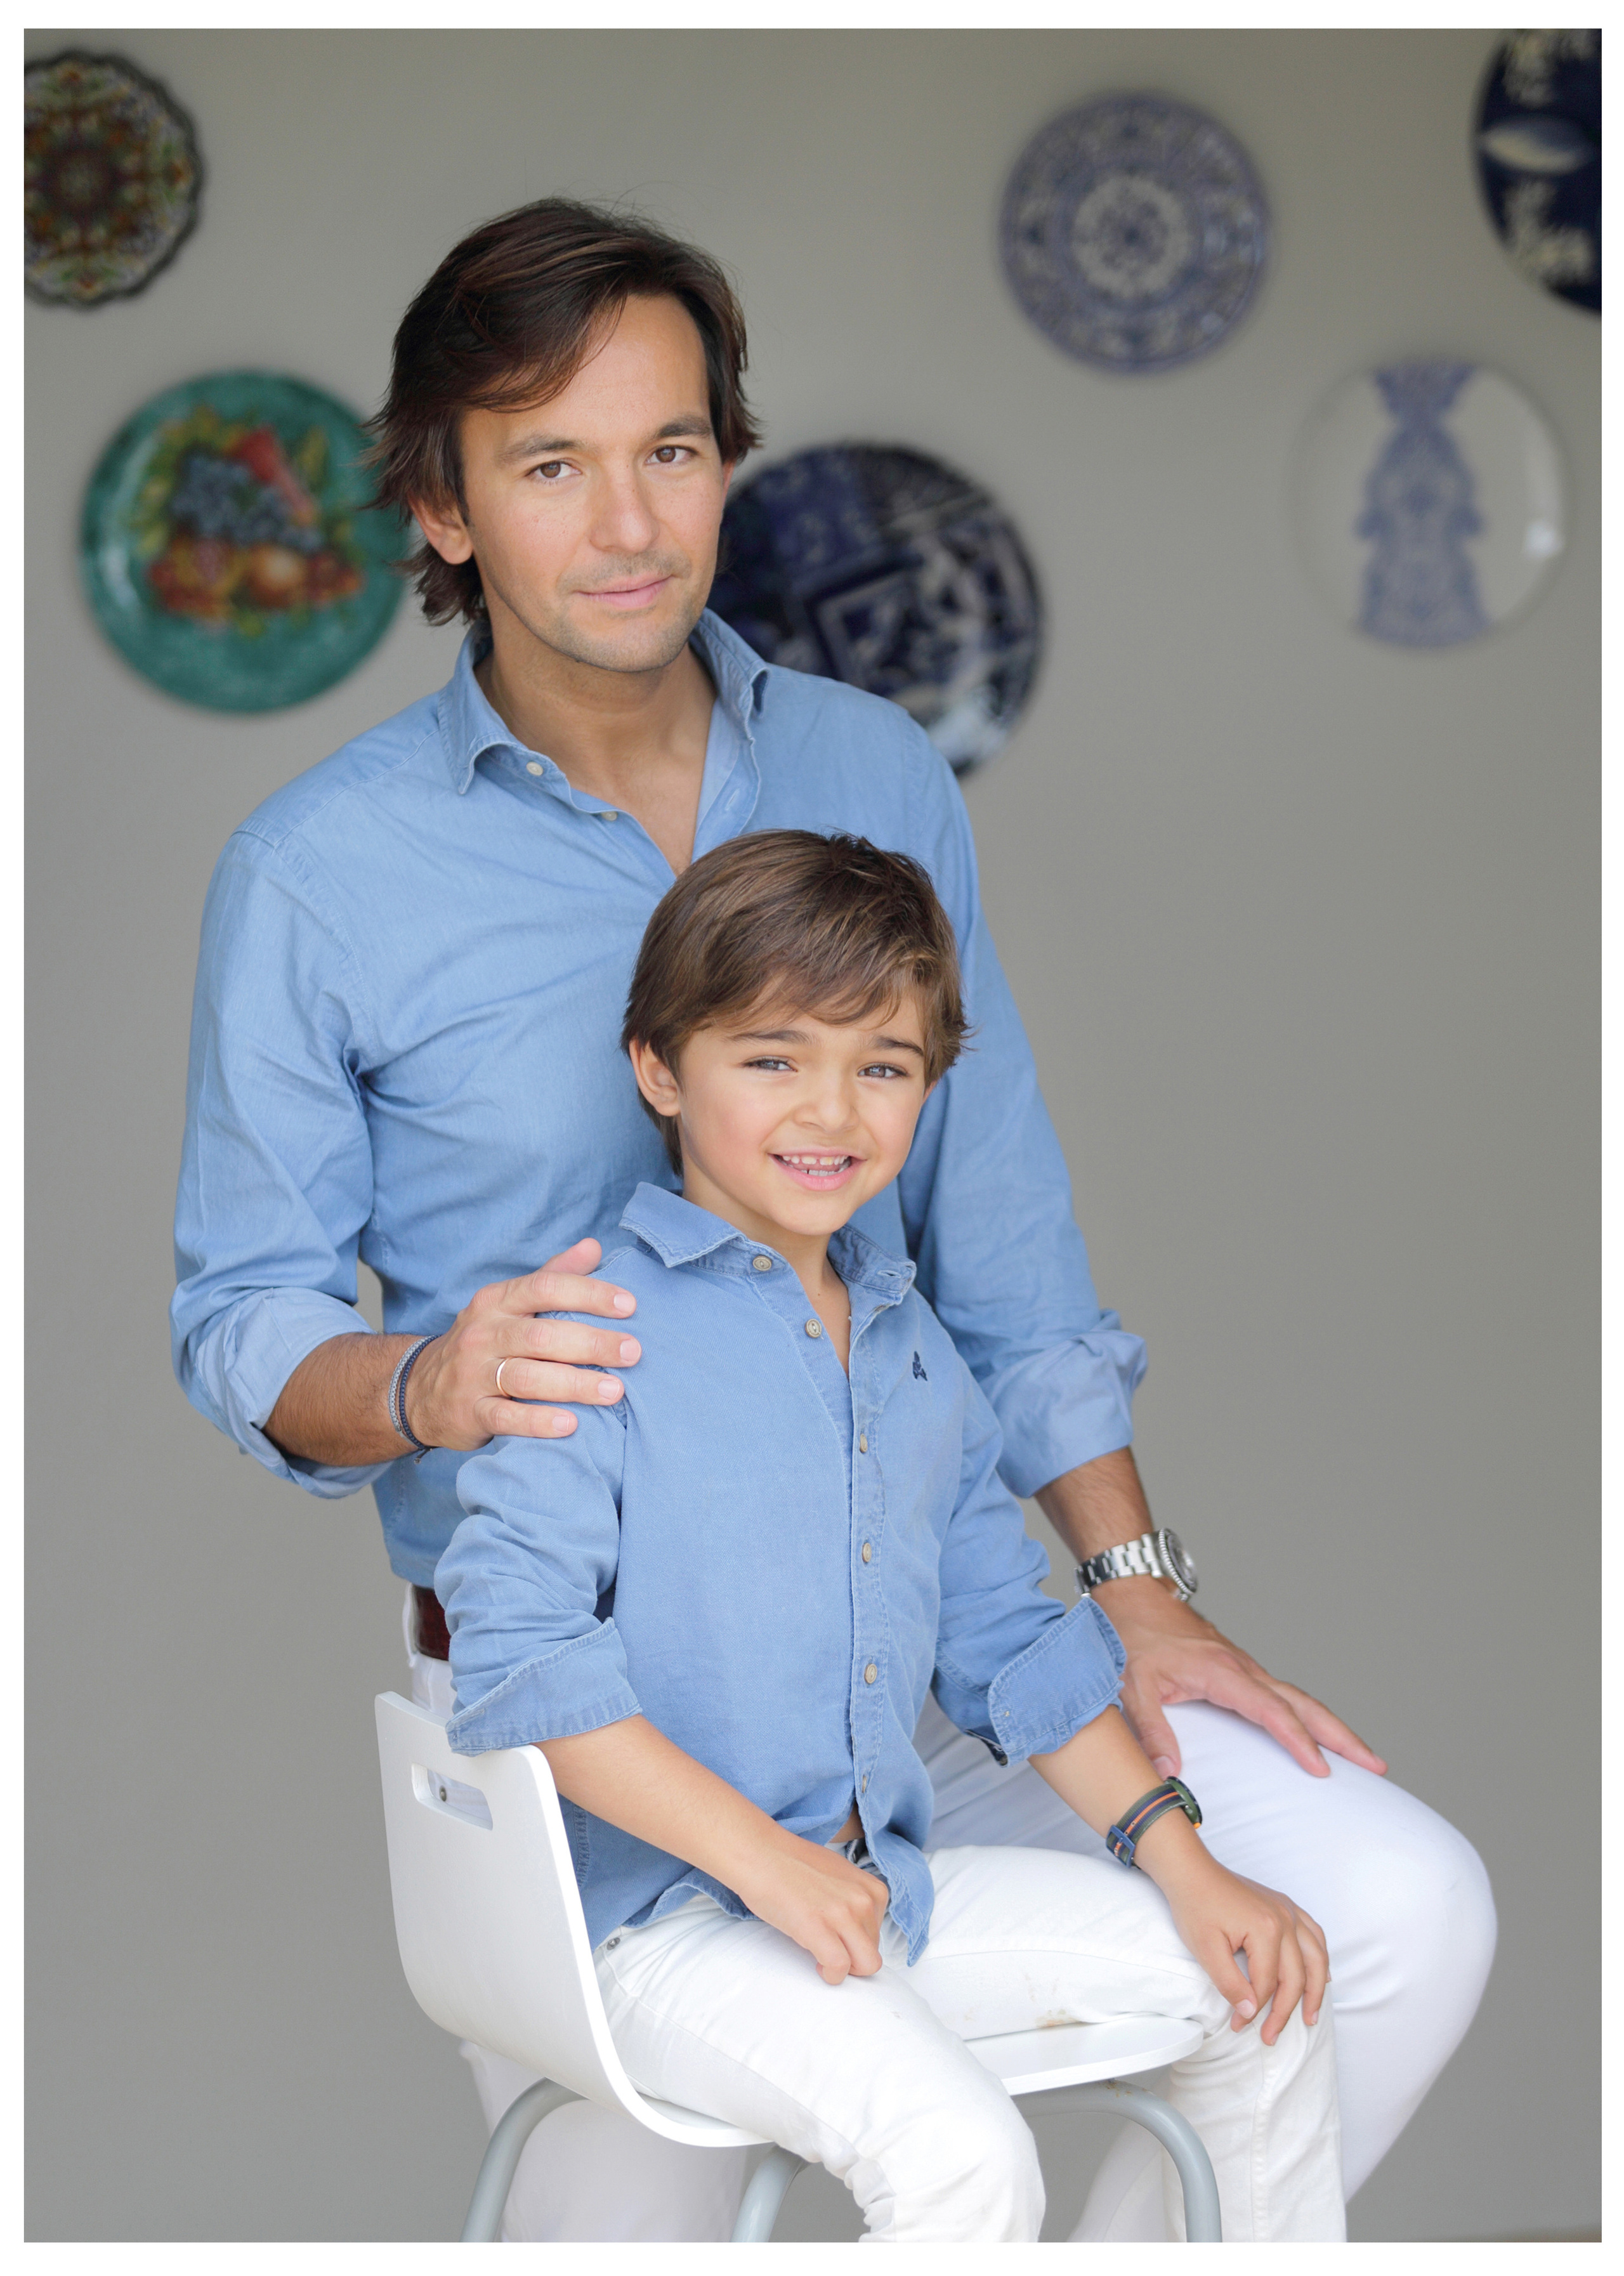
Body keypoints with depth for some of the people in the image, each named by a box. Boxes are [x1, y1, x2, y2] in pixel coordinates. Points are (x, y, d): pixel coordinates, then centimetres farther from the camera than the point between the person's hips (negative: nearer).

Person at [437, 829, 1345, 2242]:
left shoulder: (916, 1355, 15)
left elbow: (1009, 1642, 21)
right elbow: (516, 1649, -18)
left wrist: (1179, 1859, 10)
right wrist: (758, 1856, -22)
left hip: (889, 1886, 8)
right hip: (661, 1912, -8)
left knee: (1259, 1991, 8)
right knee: (961, 2150, -30)